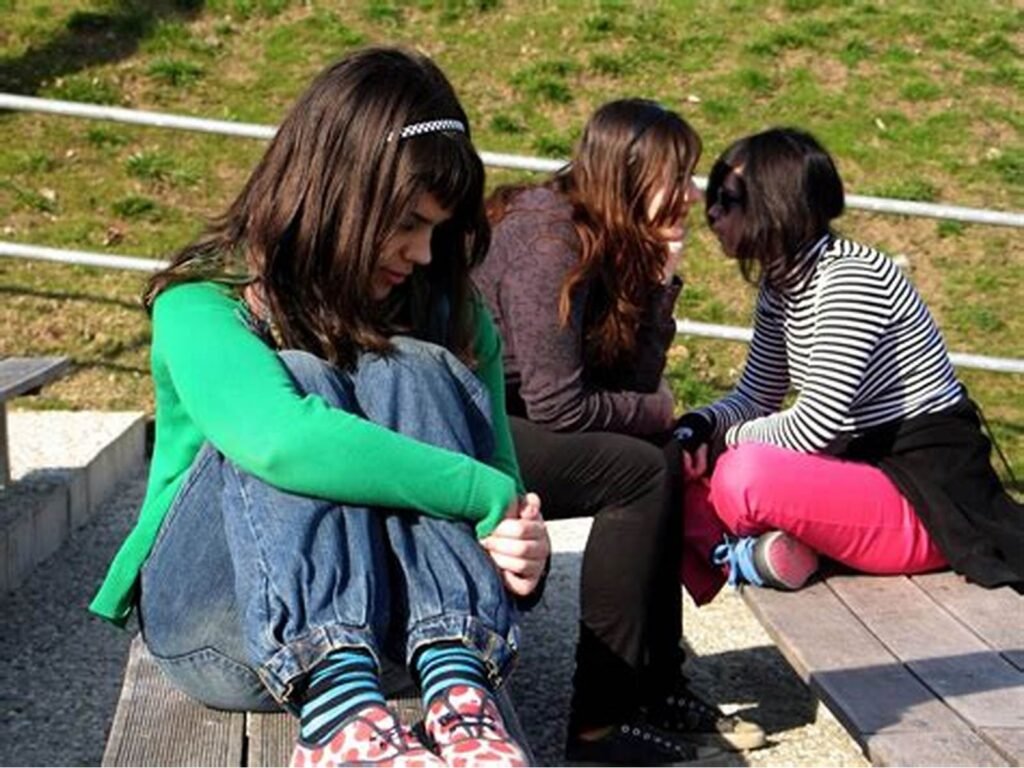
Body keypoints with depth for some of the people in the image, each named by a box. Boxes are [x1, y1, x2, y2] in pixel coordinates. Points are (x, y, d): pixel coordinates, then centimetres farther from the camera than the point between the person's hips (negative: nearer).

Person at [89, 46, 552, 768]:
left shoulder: (450, 313, -1)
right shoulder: (204, 303, -16)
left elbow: (503, 477, 1)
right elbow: (275, 438, -38)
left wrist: (525, 545, -23)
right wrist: (488, 495, -35)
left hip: (392, 618, 3)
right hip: (207, 608, -3)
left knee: (411, 373, -24)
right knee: (303, 382, -29)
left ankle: (459, 694, -41)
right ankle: (337, 708, -48)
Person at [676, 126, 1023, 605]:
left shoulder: (849, 279, -21)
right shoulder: (781, 285, 7)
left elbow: (816, 426, -25)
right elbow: (754, 399, 13)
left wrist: (726, 439, -10)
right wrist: (698, 428, -8)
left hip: (930, 500, -9)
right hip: (863, 469, 9)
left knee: (743, 477, -34)